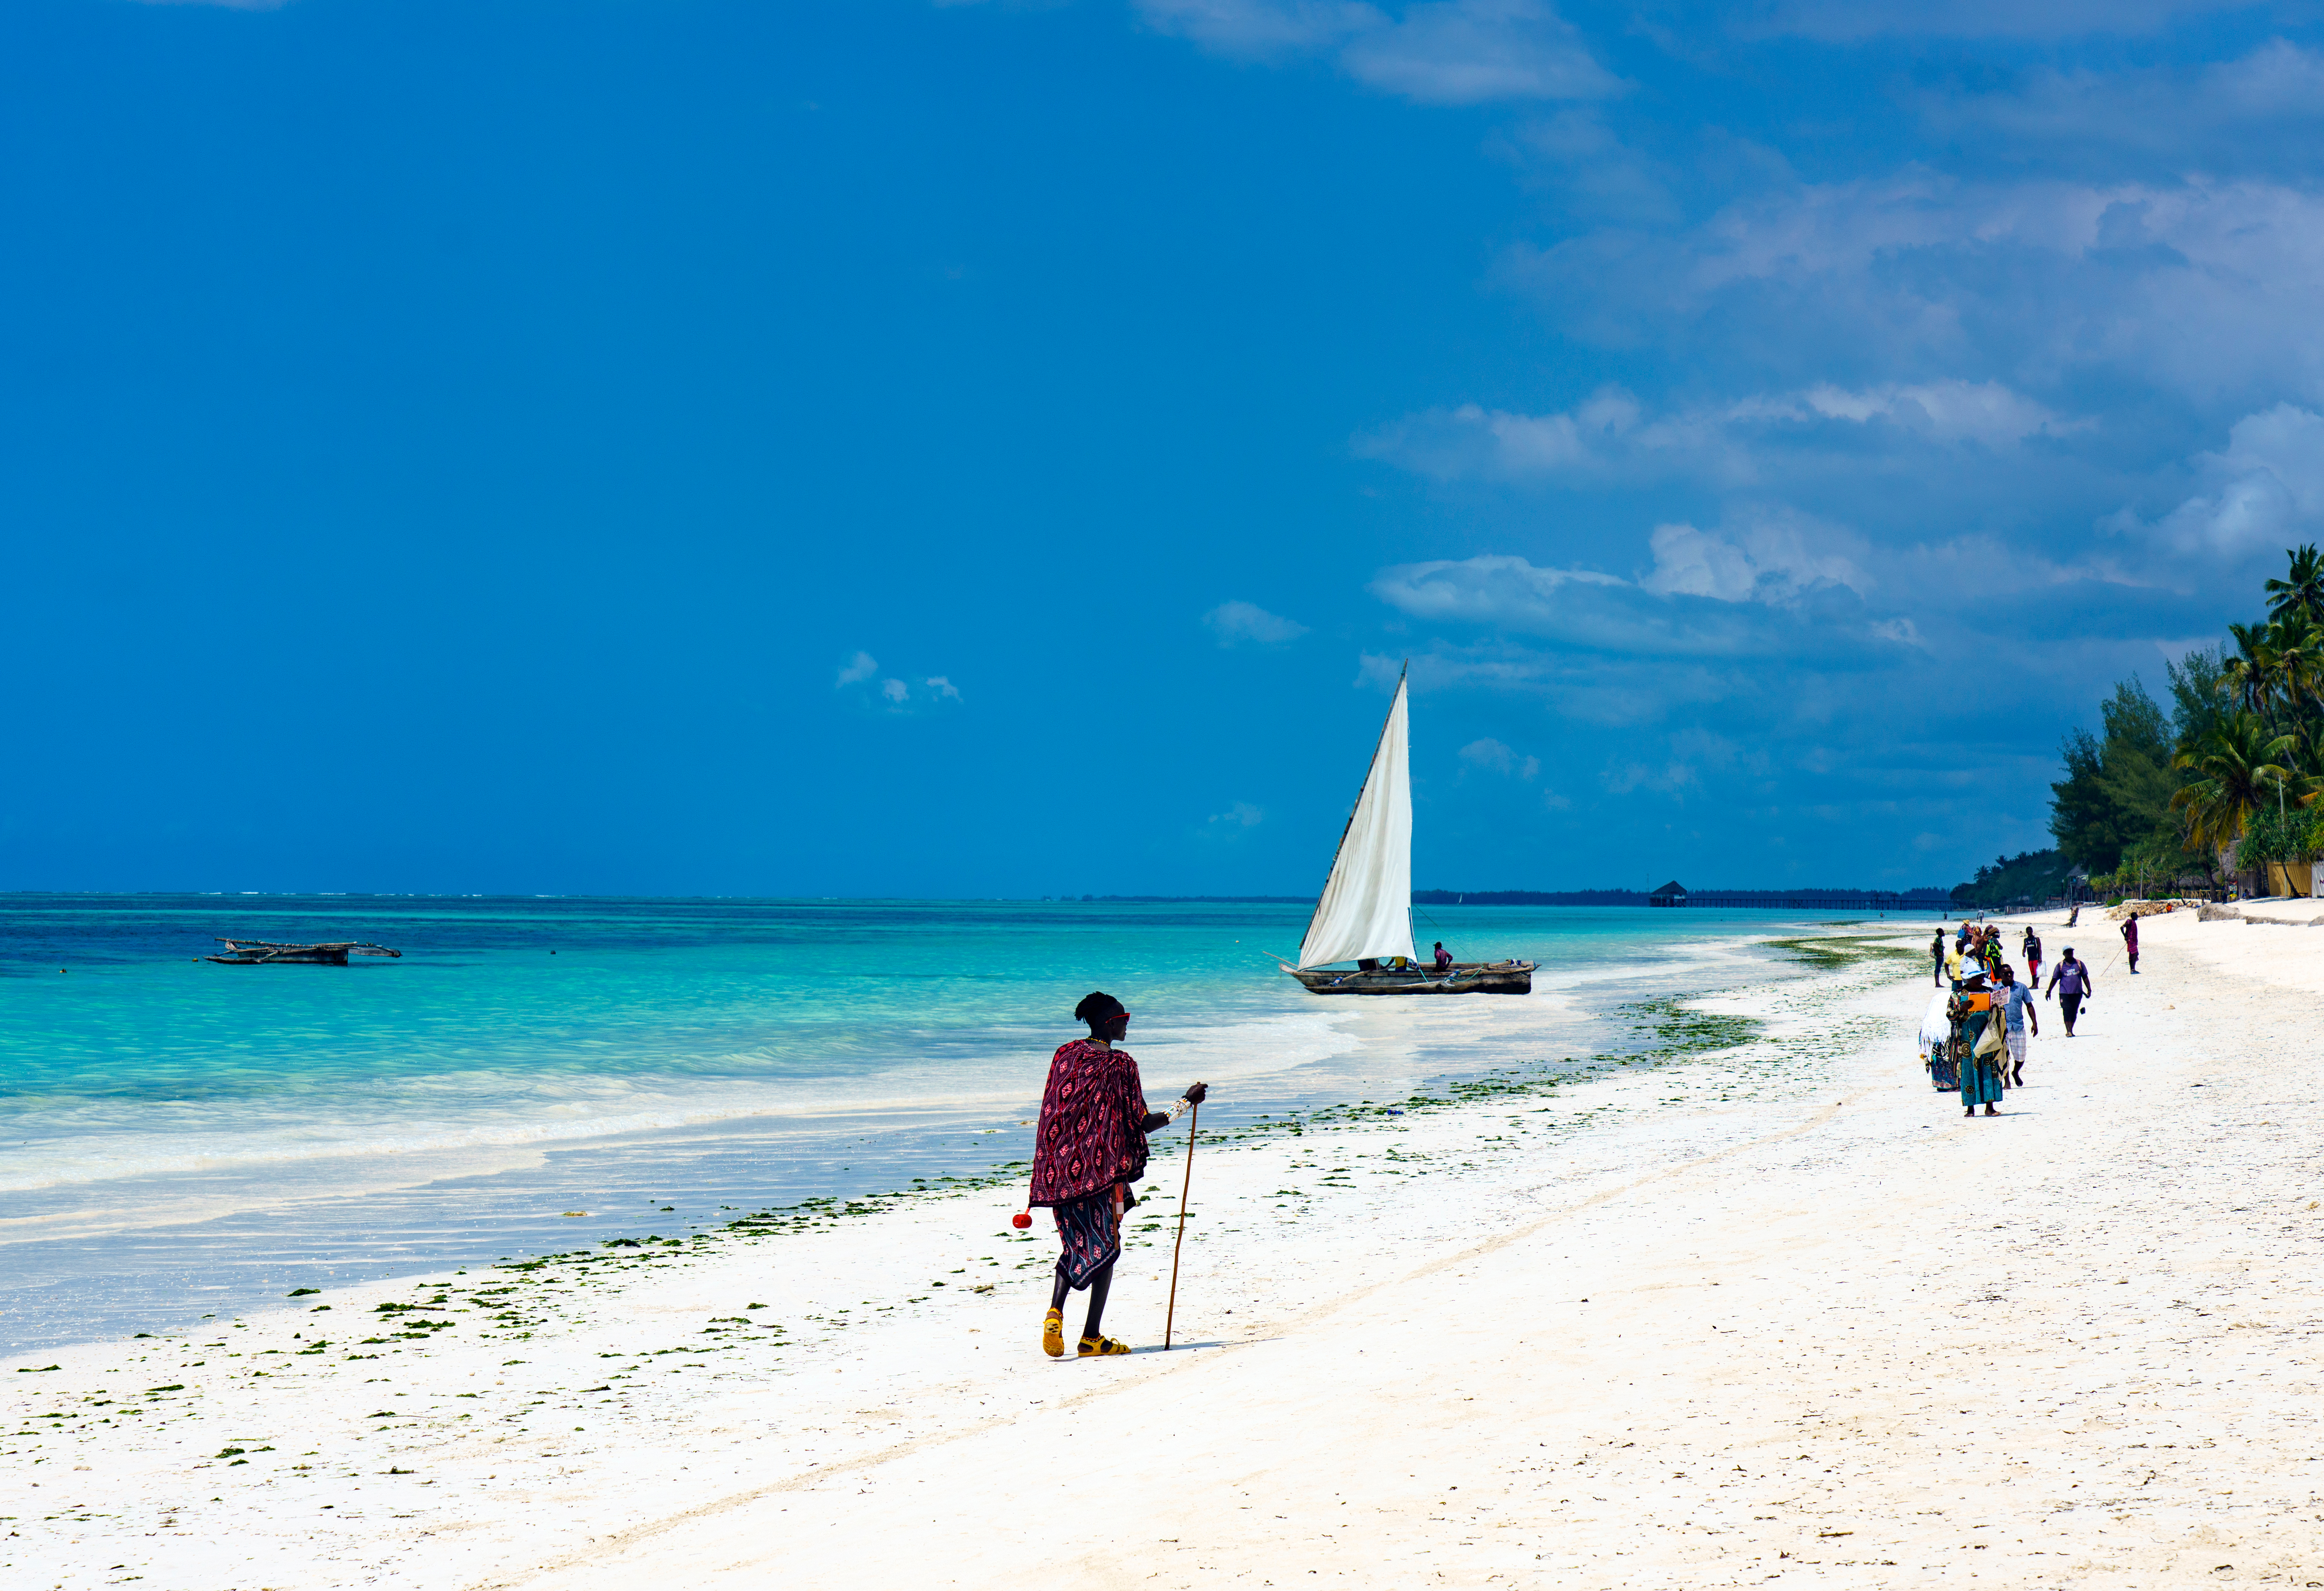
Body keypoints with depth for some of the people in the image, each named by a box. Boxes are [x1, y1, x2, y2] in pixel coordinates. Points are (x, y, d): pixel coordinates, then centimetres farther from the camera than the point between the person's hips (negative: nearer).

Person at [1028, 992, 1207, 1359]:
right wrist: (1186, 1102, 0)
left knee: (1075, 1244, 16)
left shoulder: (1064, 1055, 5)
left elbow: (1051, 1115, 11)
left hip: (1059, 1168, 5)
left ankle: (1055, 1313, -8)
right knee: (1105, 1247, 6)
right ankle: (1092, 1338, 6)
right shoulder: (1120, 1066, -11)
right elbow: (1143, 1124, -10)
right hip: (1103, 1169, -5)